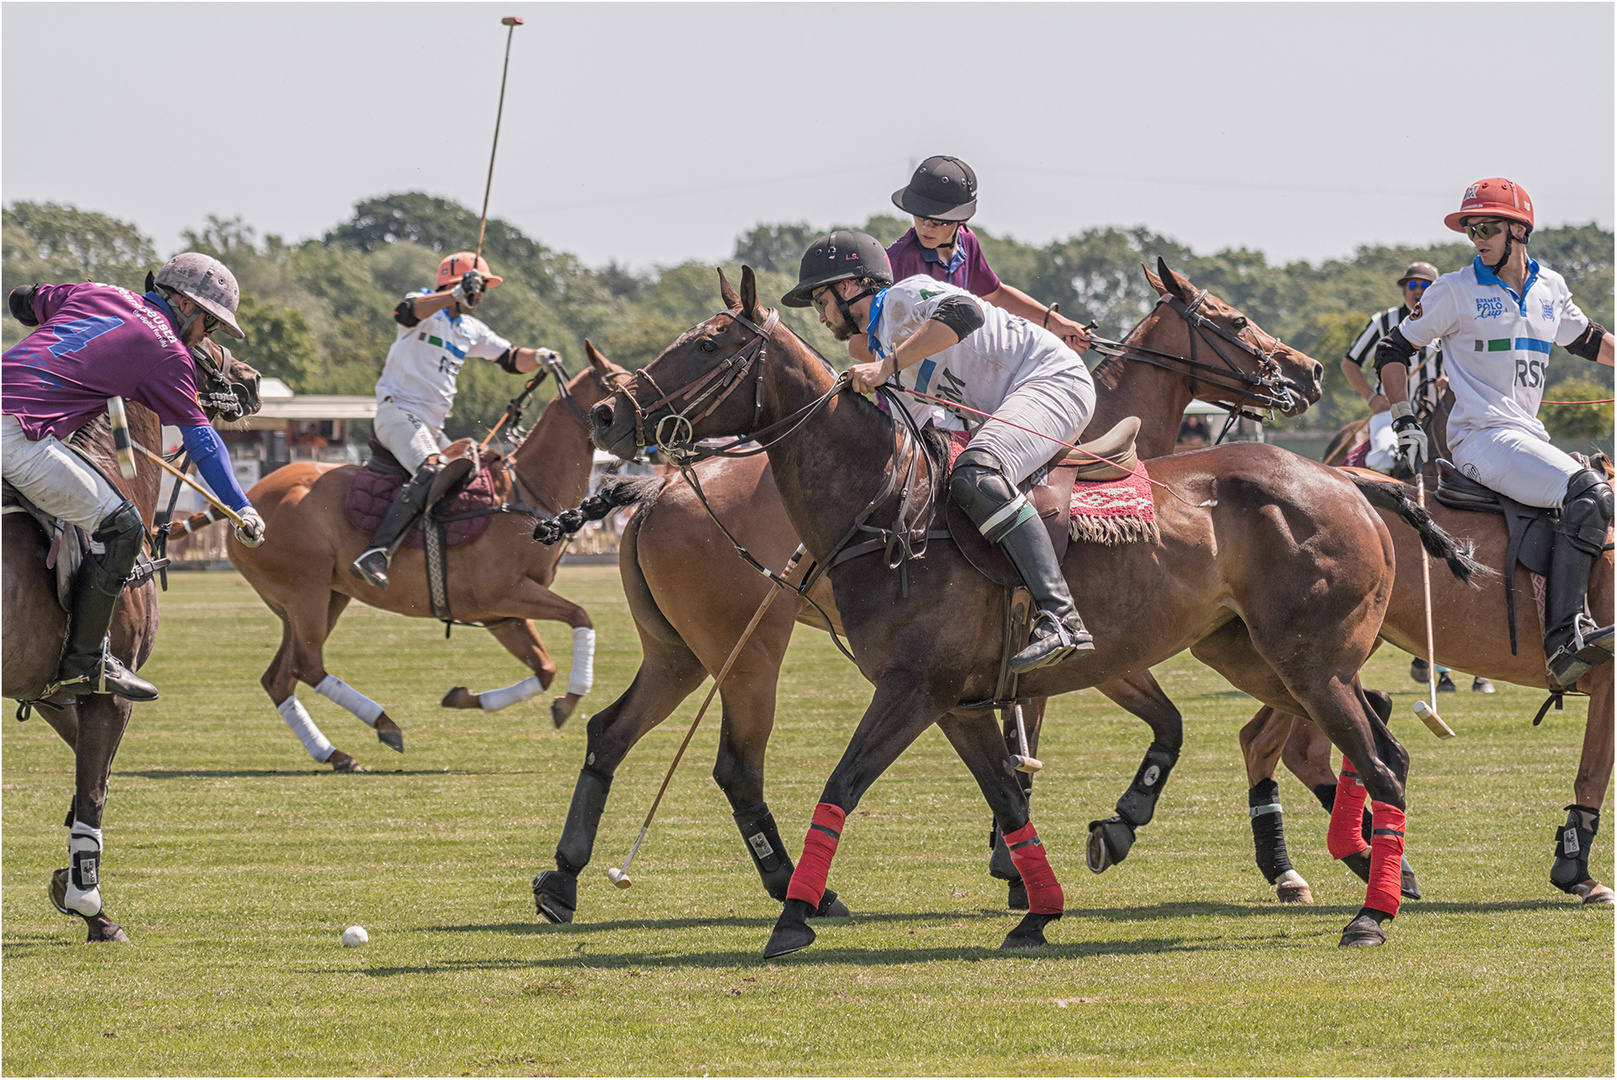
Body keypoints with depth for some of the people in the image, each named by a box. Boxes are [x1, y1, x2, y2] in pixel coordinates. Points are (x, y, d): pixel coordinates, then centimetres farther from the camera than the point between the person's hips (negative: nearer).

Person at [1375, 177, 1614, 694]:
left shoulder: (1551, 288, 14)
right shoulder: (1455, 291, 0)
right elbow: (1392, 352, 6)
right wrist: (1404, 421, -4)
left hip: (1530, 438, 8)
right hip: (1482, 438, -8)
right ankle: (1564, 637, -38)